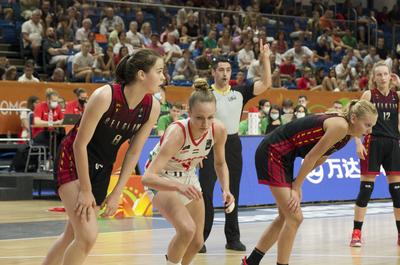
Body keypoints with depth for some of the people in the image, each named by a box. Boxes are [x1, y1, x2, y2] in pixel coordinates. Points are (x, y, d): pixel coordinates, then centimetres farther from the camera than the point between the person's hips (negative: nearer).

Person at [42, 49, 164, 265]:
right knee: (88, 235, -17)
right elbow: (80, 144, -20)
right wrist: (85, 190, -18)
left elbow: (134, 152, 0)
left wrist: (116, 193, -2)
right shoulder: (105, 96, -26)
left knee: (72, 235, 11)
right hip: (73, 161, -6)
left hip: (102, 169, 6)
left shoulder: (152, 108, -9)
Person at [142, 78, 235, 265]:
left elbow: (220, 163, 0)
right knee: (187, 229, -29)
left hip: (188, 178, 6)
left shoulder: (218, 130, -21)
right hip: (163, 181, -6)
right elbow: (147, 178, -44)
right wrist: (179, 187, -58)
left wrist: (225, 190, -16)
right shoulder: (177, 132, -37)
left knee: (197, 242, 8)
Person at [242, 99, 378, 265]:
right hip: (273, 152, -10)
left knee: (286, 217, 18)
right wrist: (296, 187, -11)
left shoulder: (347, 134, 6)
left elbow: (319, 159, 11)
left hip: (283, 156, 10)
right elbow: (312, 156, -19)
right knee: (294, 218, -11)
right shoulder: (340, 126, -22)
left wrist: (296, 185, 3)